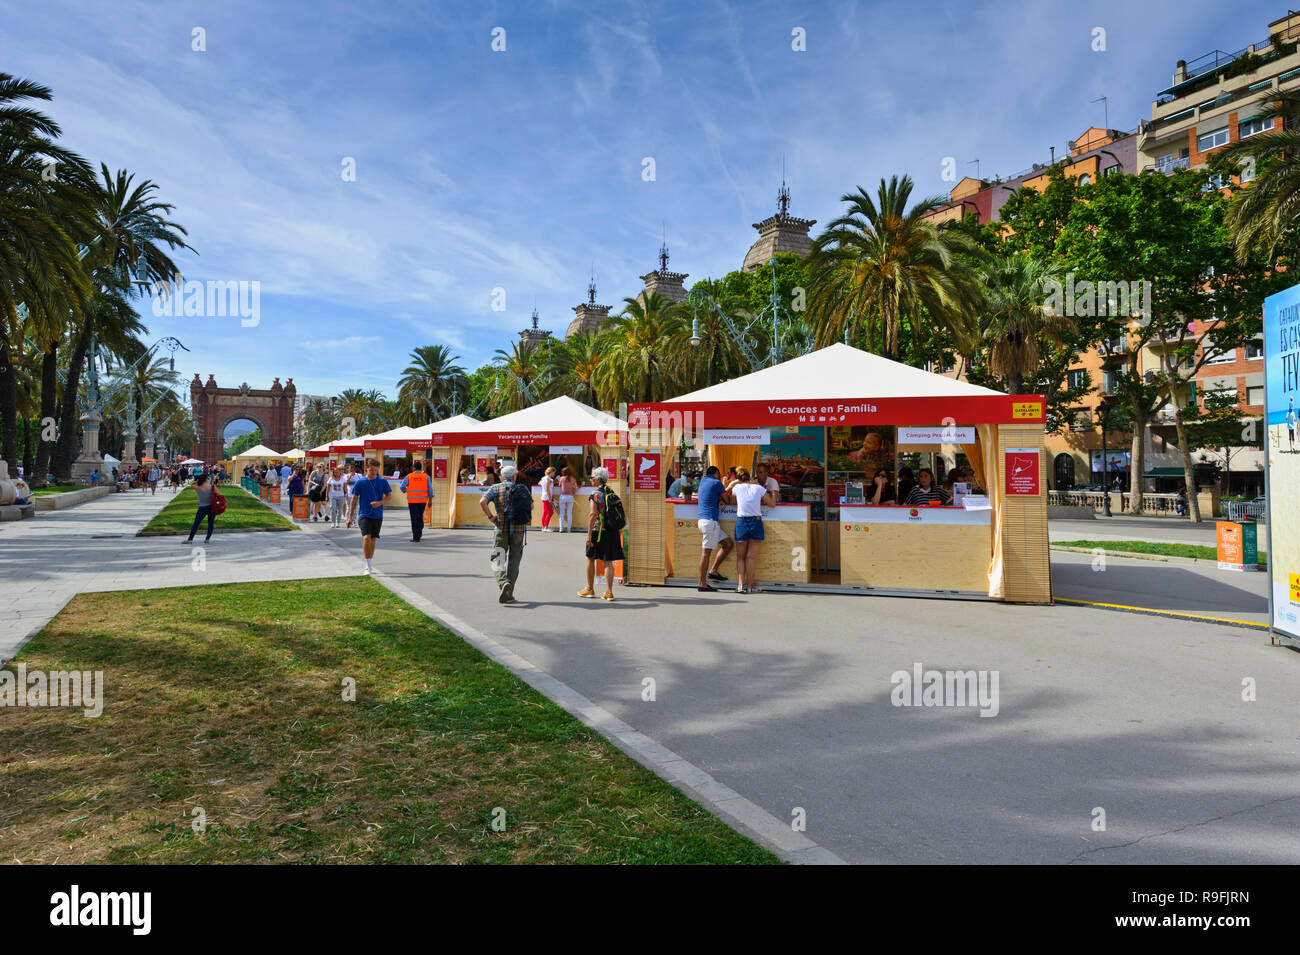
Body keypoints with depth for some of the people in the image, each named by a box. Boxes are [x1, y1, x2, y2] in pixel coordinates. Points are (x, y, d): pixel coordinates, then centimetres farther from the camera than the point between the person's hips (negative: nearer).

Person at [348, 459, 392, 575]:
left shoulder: (383, 481, 3)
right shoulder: (360, 482, -1)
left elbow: (389, 495, 6)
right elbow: (354, 499, 4)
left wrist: (380, 503, -14)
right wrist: (350, 517, 4)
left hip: (377, 515, 2)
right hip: (364, 514, -2)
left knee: (373, 540, 8)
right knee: (366, 538, -17)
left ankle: (369, 565, 23)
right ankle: (367, 566, -13)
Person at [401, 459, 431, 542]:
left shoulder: (409, 476, 0)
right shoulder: (426, 476, 3)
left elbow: (402, 486, -6)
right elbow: (430, 489, -2)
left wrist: (405, 491, 18)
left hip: (412, 500, -1)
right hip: (423, 500, 1)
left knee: (414, 518, 0)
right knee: (420, 517, 18)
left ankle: (416, 537, -3)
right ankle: (419, 534, 20)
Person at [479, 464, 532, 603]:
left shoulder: (495, 488, 1)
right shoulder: (522, 489, 4)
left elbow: (482, 501, -14)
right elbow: (531, 506, 4)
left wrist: (490, 516, -5)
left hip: (501, 529, -1)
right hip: (519, 529, 1)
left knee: (498, 560, 7)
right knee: (513, 561, 10)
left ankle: (504, 582, -21)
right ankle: (508, 595, 9)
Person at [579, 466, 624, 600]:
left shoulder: (596, 494, -11)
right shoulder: (612, 493, 10)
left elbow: (593, 515, -18)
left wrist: (589, 534, -17)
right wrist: (618, 530, 20)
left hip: (598, 531, -6)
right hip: (613, 531, 6)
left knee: (590, 559, 11)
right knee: (608, 562, 6)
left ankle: (590, 589, 19)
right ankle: (609, 592, 1)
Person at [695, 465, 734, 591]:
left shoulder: (703, 480, 20)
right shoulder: (716, 482, -4)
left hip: (702, 520, 9)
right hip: (710, 520, -9)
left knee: (728, 543, 12)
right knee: (706, 551, -8)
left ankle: (713, 571, 8)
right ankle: (702, 584, -7)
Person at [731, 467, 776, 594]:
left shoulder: (737, 487, 0)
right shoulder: (759, 488, 0)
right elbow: (772, 503, 6)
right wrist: (772, 493, 25)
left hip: (741, 522, 0)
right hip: (756, 522, 0)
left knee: (740, 557, 10)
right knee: (751, 557, 5)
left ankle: (741, 585, 0)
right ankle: (750, 586, 8)